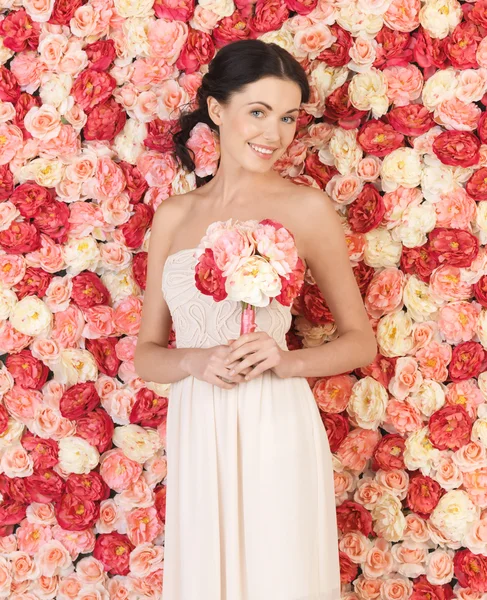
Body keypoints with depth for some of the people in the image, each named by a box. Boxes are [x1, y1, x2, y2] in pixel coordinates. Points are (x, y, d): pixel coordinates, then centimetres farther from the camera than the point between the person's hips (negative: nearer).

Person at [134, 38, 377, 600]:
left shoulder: (305, 207, -3)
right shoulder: (173, 215, 8)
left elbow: (361, 342, 3)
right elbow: (146, 355, 11)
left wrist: (288, 361, -15)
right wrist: (195, 361, -10)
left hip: (274, 430, -3)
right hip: (196, 436, 3)